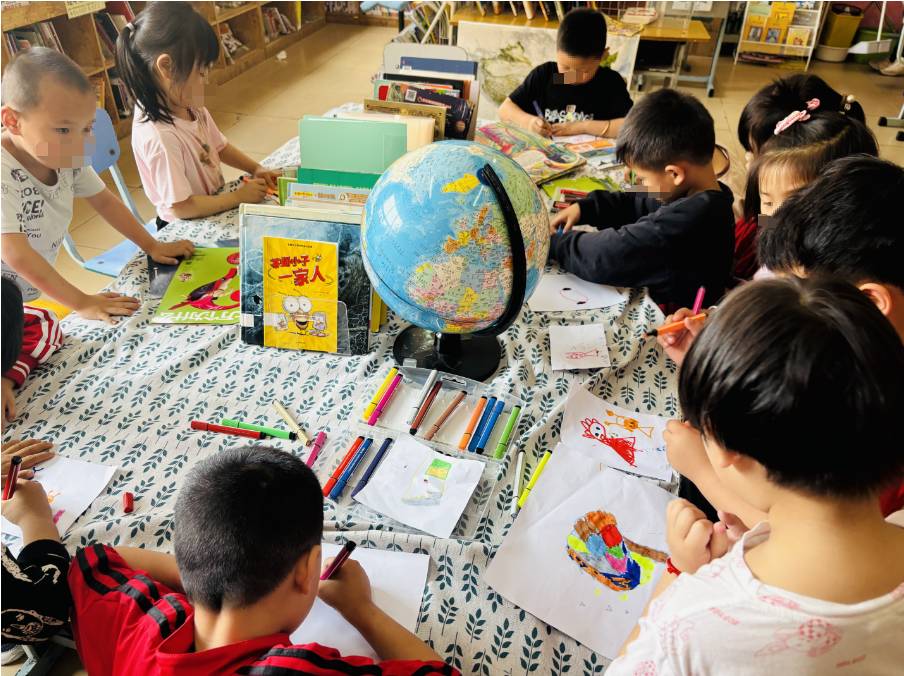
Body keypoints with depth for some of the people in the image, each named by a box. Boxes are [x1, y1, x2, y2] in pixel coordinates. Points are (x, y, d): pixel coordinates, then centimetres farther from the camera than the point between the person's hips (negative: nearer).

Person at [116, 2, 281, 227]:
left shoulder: (192, 107, -4)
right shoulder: (158, 136, -28)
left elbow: (220, 147, 13)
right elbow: (182, 207, -25)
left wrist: (256, 169, -1)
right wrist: (239, 197, -19)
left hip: (214, 210, 7)